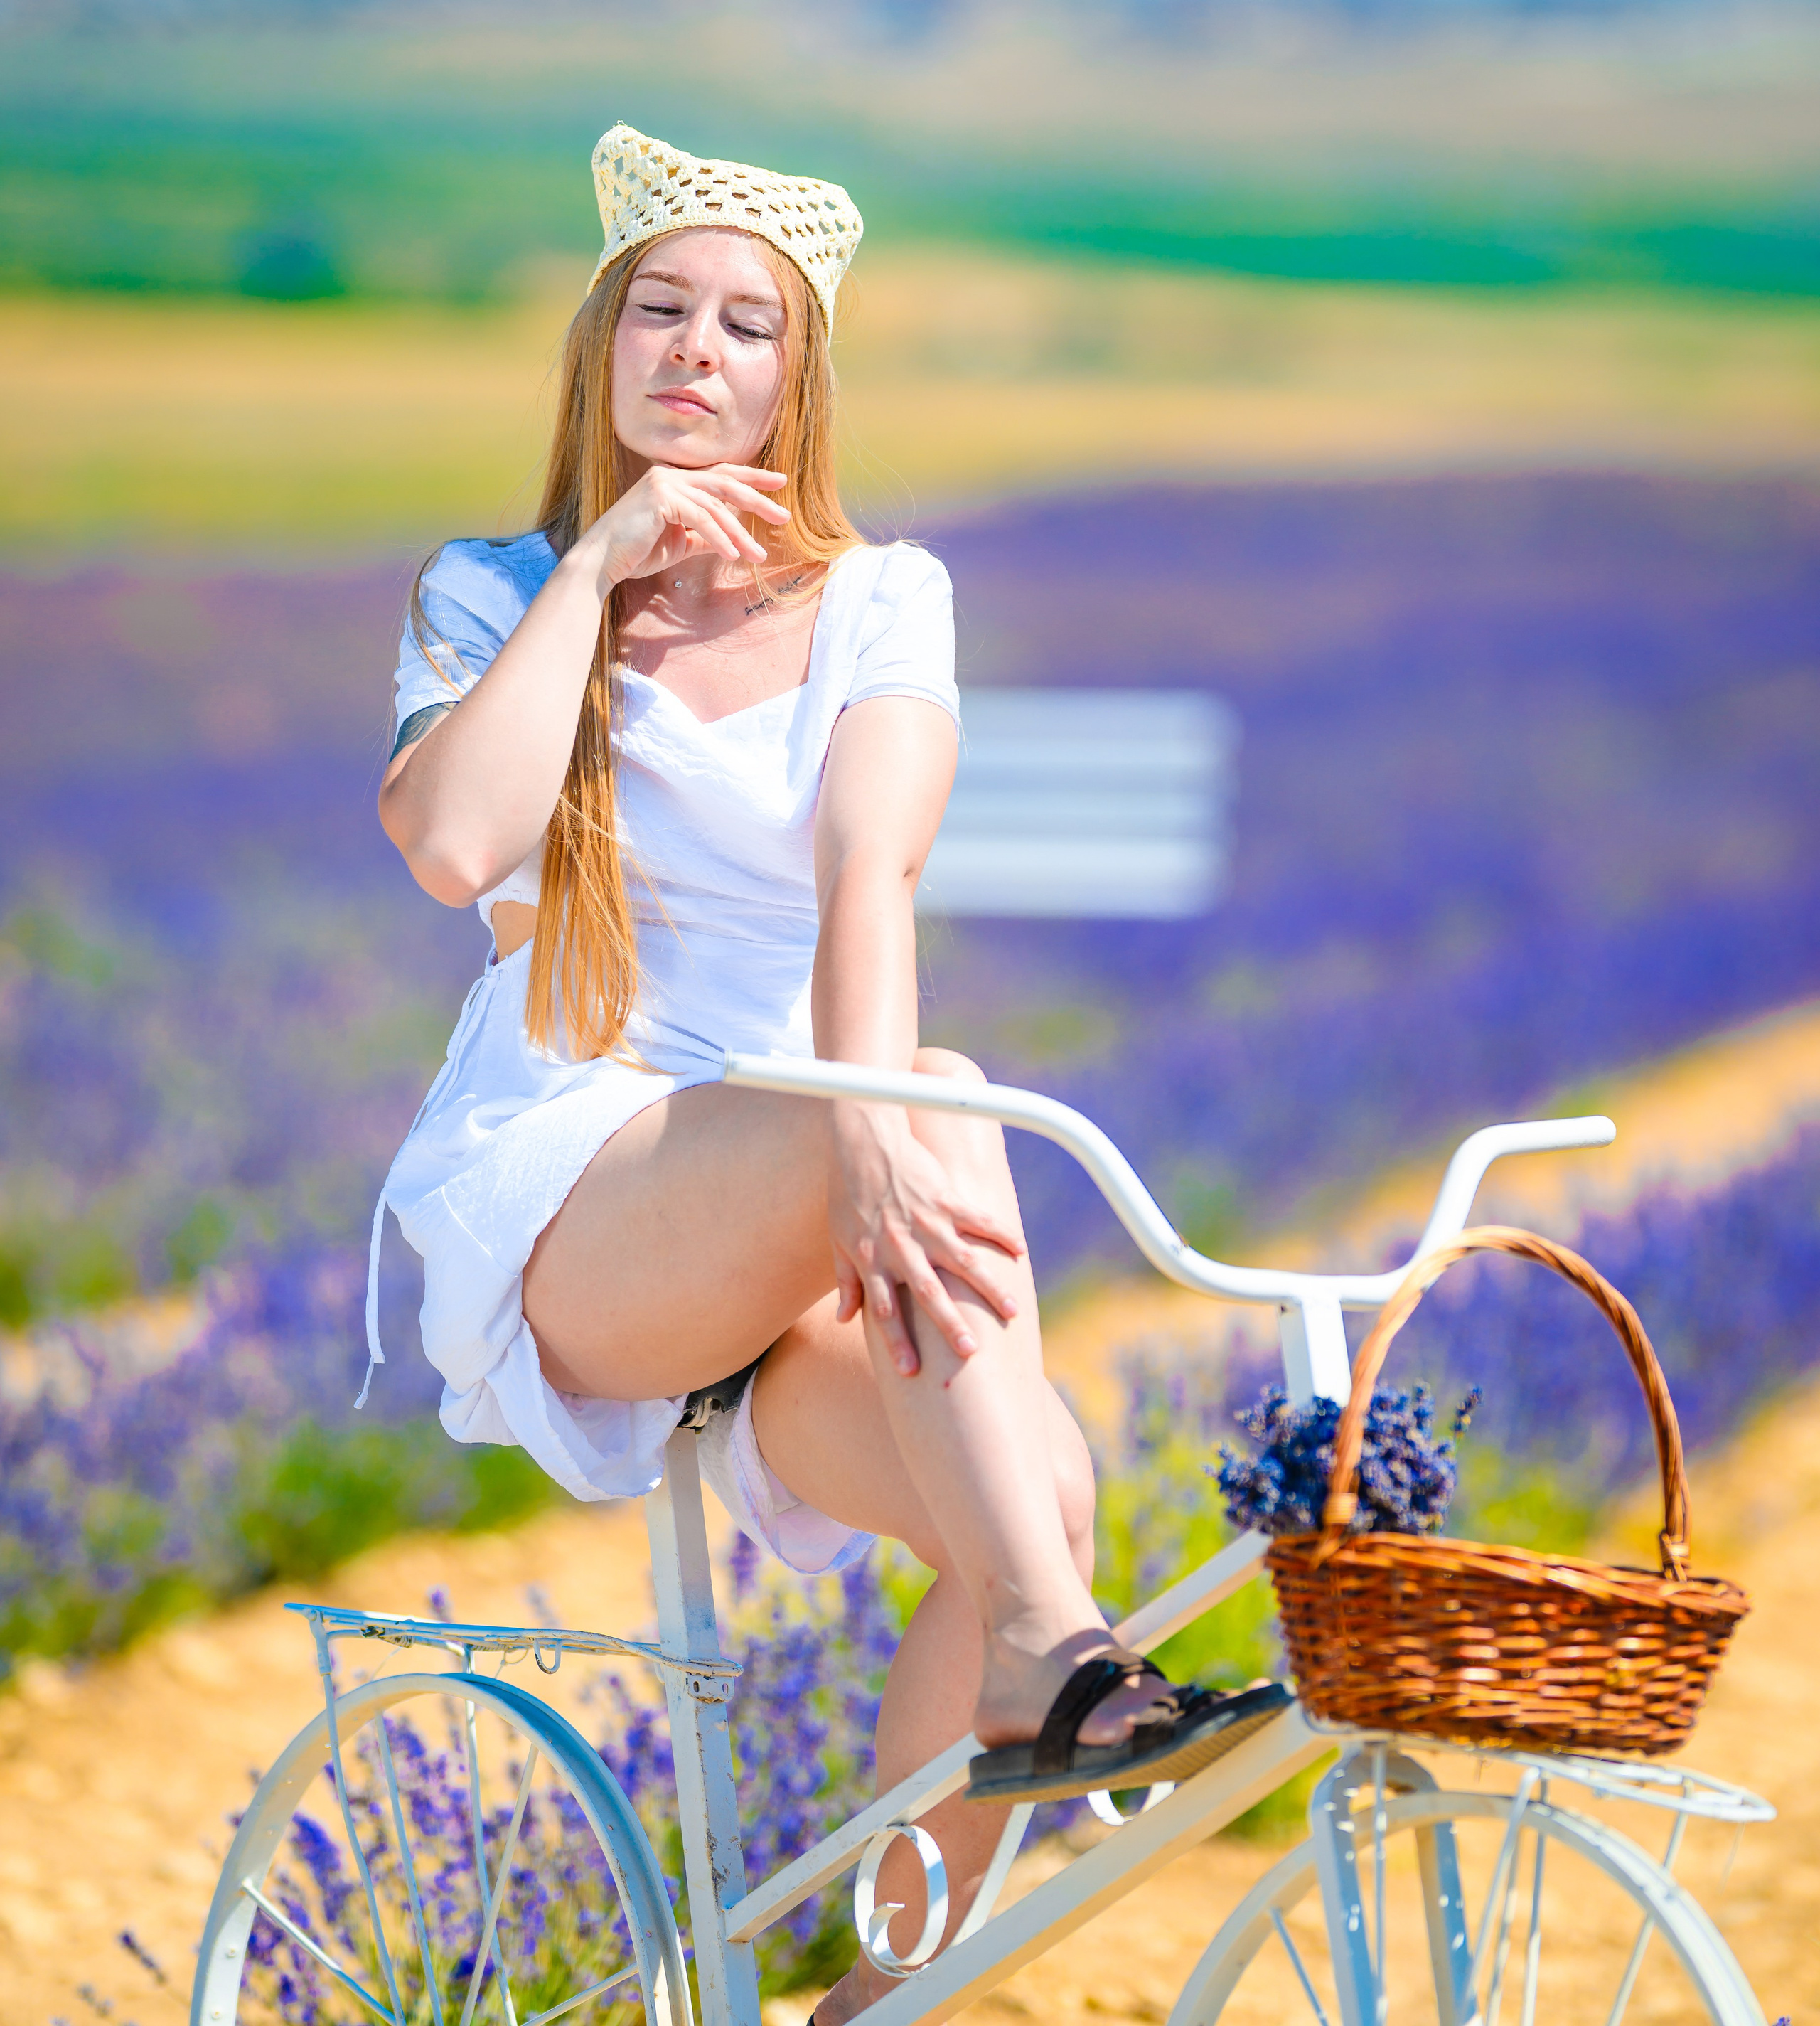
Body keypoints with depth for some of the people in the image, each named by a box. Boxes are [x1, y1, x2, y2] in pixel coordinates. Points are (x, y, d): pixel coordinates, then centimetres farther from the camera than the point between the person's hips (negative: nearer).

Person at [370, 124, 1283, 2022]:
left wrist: (870, 1112, -32)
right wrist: (601, 564, -10)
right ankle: (1047, 1661, -41)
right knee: (948, 1102, -33)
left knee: (1039, 1495, -28)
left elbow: (868, 867, -14)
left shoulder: (880, 599, 7)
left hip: (796, 1246, 2)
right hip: (552, 1207, -2)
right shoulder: (493, 594, 6)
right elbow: (455, 844, -16)